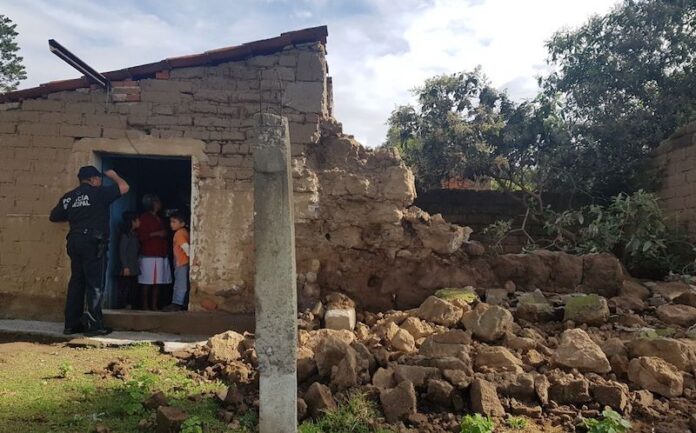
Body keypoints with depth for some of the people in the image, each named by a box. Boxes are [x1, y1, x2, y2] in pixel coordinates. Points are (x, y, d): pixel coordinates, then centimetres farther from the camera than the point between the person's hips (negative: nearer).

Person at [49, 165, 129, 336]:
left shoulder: (68, 197, 14)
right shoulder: (98, 193, -4)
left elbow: (53, 217, 22)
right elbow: (124, 187, -4)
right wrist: (113, 175, 14)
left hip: (74, 242, 7)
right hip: (93, 242, -7)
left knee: (76, 282, 11)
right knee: (95, 284, -4)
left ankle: (71, 324, 14)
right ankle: (94, 325, -5)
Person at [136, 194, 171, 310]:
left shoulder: (159, 218, 21)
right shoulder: (144, 217, -3)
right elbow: (141, 236, -12)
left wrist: (165, 234, 12)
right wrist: (156, 233, -14)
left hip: (161, 255, 7)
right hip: (149, 255, -7)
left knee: (157, 282, 4)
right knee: (148, 282, -5)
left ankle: (154, 305, 8)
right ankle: (145, 305, 1)